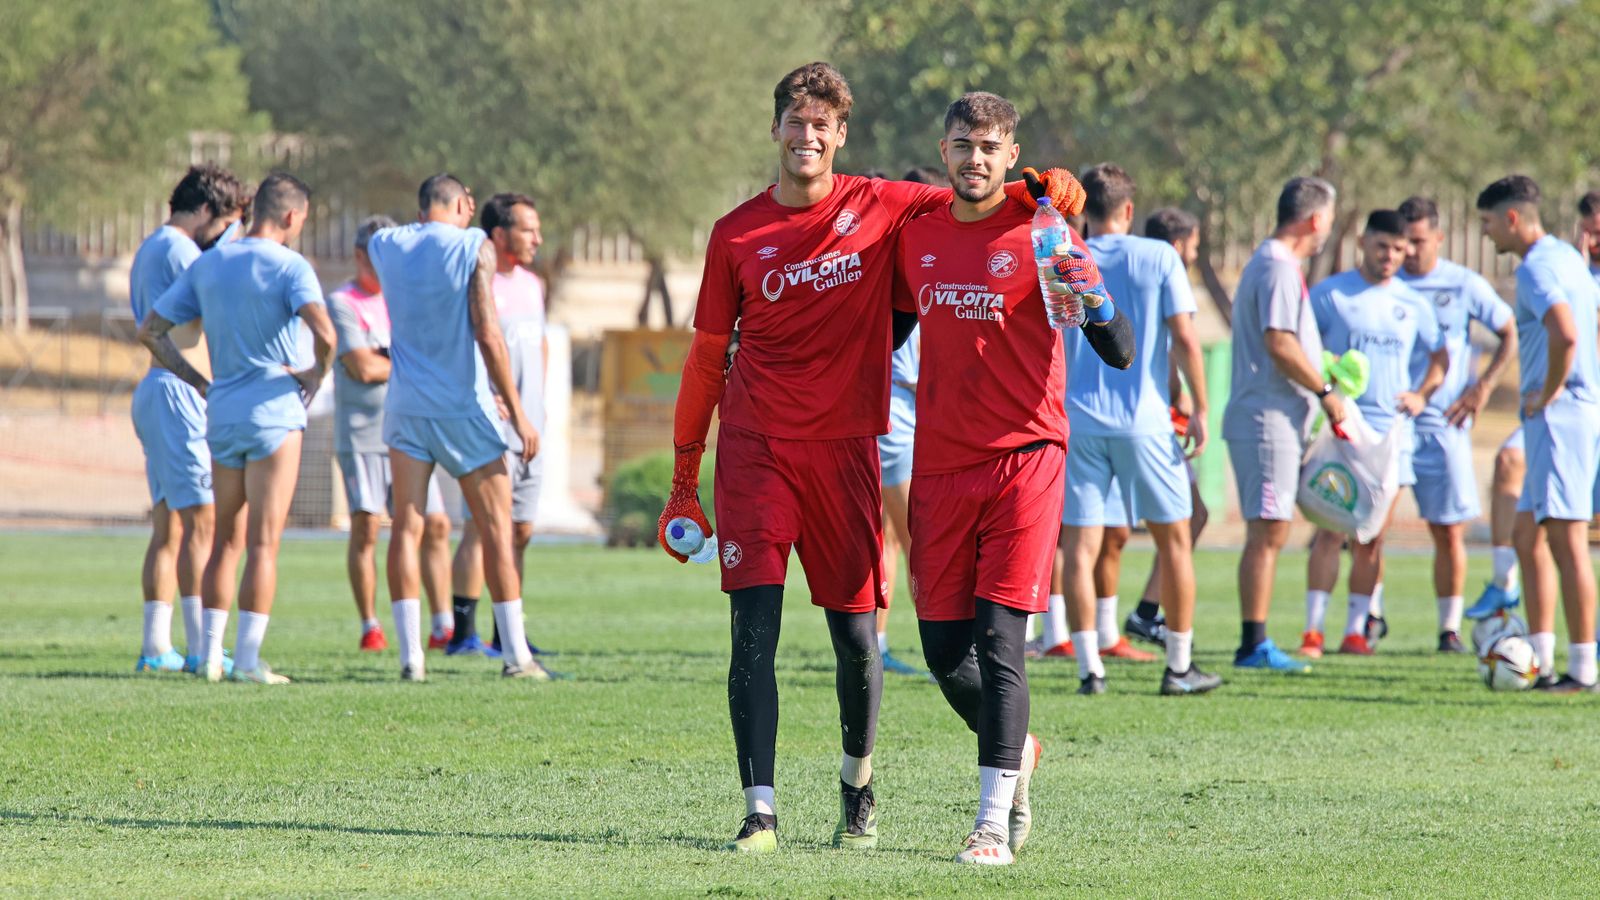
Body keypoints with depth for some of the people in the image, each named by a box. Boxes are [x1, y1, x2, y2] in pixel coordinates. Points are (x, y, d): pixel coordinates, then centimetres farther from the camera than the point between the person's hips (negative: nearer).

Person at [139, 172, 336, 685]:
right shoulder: (290, 267, -9)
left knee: (226, 541, 14)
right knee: (263, 544, -3)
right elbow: (323, 331, -25)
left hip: (221, 413, 5)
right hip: (274, 412, -5)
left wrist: (199, 383, 12)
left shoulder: (206, 265, 10)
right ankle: (248, 658, -7)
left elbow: (151, 331, 11)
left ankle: (211, 653, 12)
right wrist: (318, 372, -6)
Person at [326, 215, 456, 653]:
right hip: (360, 433, -5)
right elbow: (363, 368, -13)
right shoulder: (342, 303, -4)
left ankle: (443, 627, 1)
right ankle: (369, 627, -2)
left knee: (435, 526, -2)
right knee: (366, 526, -10)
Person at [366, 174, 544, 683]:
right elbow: (487, 333, -13)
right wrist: (517, 413, -11)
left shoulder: (383, 246, 5)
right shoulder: (474, 248, -7)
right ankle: (516, 654, 5)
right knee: (496, 529, 4)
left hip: (406, 406, 3)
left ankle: (410, 655, -6)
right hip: (464, 407, -3)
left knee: (407, 527, 2)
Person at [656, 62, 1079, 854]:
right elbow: (706, 359, 11)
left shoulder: (880, 208, 3)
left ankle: (858, 784, 28)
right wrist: (683, 478, 11)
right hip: (754, 447, 0)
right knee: (753, 631, -11)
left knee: (856, 634, 4)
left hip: (844, 447, 0)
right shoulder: (737, 235, 5)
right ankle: (759, 812, -10)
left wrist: (1047, 191, -18)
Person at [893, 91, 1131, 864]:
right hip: (939, 466, 5)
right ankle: (1015, 751, 33)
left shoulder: (1039, 235, -6)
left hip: (1023, 459, -5)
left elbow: (1119, 355, -9)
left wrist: (1099, 308, -30)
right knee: (943, 650, 5)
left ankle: (993, 823, -11)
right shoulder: (917, 236, 8)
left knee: (998, 641, -12)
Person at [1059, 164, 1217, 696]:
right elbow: (1184, 339, -6)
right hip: (1143, 421, -1)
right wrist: (1200, 409, 0)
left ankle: (1090, 668, -5)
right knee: (1174, 540, 11)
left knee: (1079, 545, 2)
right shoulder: (1158, 258, -1)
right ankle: (1180, 667, 13)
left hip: (1077, 419, 1)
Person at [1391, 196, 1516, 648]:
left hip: (1442, 424, -1)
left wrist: (1483, 388, 1)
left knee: (1449, 531, 1)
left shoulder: (1464, 285, 1)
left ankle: (1450, 628, 10)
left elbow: (1511, 335, 9)